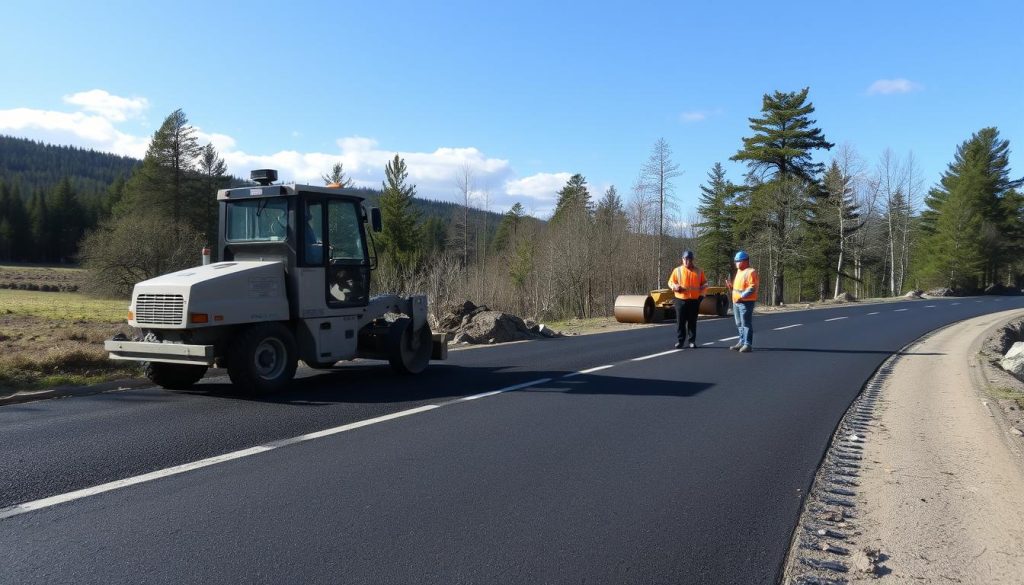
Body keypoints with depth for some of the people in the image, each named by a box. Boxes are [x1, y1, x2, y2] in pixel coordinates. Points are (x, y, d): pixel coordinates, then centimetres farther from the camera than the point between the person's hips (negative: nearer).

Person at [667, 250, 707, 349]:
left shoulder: (699, 271, 8)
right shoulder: (677, 270, 3)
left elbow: (704, 283, 16)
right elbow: (670, 282, 5)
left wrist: (702, 287, -6)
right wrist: (675, 286, -15)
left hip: (694, 300, 1)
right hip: (681, 300, -1)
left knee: (692, 322, 6)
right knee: (680, 321, -1)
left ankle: (691, 341, 13)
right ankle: (680, 341, 6)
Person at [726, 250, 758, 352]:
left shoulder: (751, 272, -11)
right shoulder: (739, 271, 19)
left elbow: (752, 288, -19)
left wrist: (742, 296, -25)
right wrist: (731, 286, 11)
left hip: (746, 302, -10)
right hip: (736, 302, 10)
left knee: (746, 324, -7)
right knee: (739, 324, 15)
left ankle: (748, 344, -5)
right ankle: (742, 342, 23)